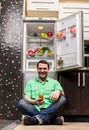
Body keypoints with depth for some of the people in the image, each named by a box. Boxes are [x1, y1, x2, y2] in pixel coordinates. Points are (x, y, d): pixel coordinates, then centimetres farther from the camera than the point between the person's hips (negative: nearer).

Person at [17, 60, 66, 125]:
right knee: (21, 102, -27)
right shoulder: (30, 82, 20)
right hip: (35, 109, 0)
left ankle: (36, 119, -39)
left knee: (62, 99, -26)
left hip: (50, 110, 0)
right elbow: (26, 97, 7)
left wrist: (58, 92, -25)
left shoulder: (54, 82, 18)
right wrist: (34, 102, -17)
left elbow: (62, 94, 1)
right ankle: (53, 119, -33)